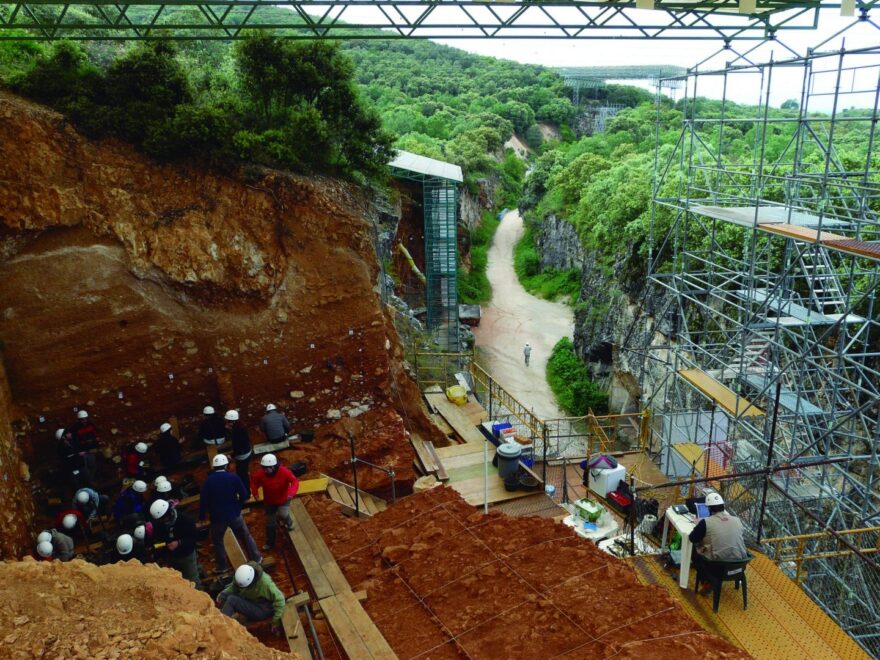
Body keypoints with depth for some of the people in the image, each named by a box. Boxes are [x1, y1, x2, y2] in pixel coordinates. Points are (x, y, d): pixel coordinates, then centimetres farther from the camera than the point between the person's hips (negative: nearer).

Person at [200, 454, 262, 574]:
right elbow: (244, 495, -8)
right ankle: (256, 558, 27)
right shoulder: (233, 477, -12)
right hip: (234, 514, 1)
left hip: (217, 517, 0)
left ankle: (221, 566, 28)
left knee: (217, 541, 20)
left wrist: (201, 516, 5)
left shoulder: (208, 480, -12)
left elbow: (203, 500, -8)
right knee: (246, 536, 17)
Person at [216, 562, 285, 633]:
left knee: (232, 600, -25)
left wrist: (276, 621, -22)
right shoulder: (241, 575, -14)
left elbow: (279, 600, -26)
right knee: (224, 595, -13)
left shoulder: (265, 582, -29)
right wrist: (222, 595, -19)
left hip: (262, 610, -7)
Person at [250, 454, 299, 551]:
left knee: (283, 514, -27)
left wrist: (291, 492, -42)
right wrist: (254, 491, -18)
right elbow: (254, 481, -1)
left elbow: (295, 481, -25)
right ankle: (270, 543, 33)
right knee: (270, 524, 12)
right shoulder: (261, 474, -20)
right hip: (269, 502, 3)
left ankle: (289, 522, 11)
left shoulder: (284, 472, -28)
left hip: (283, 500, -2)